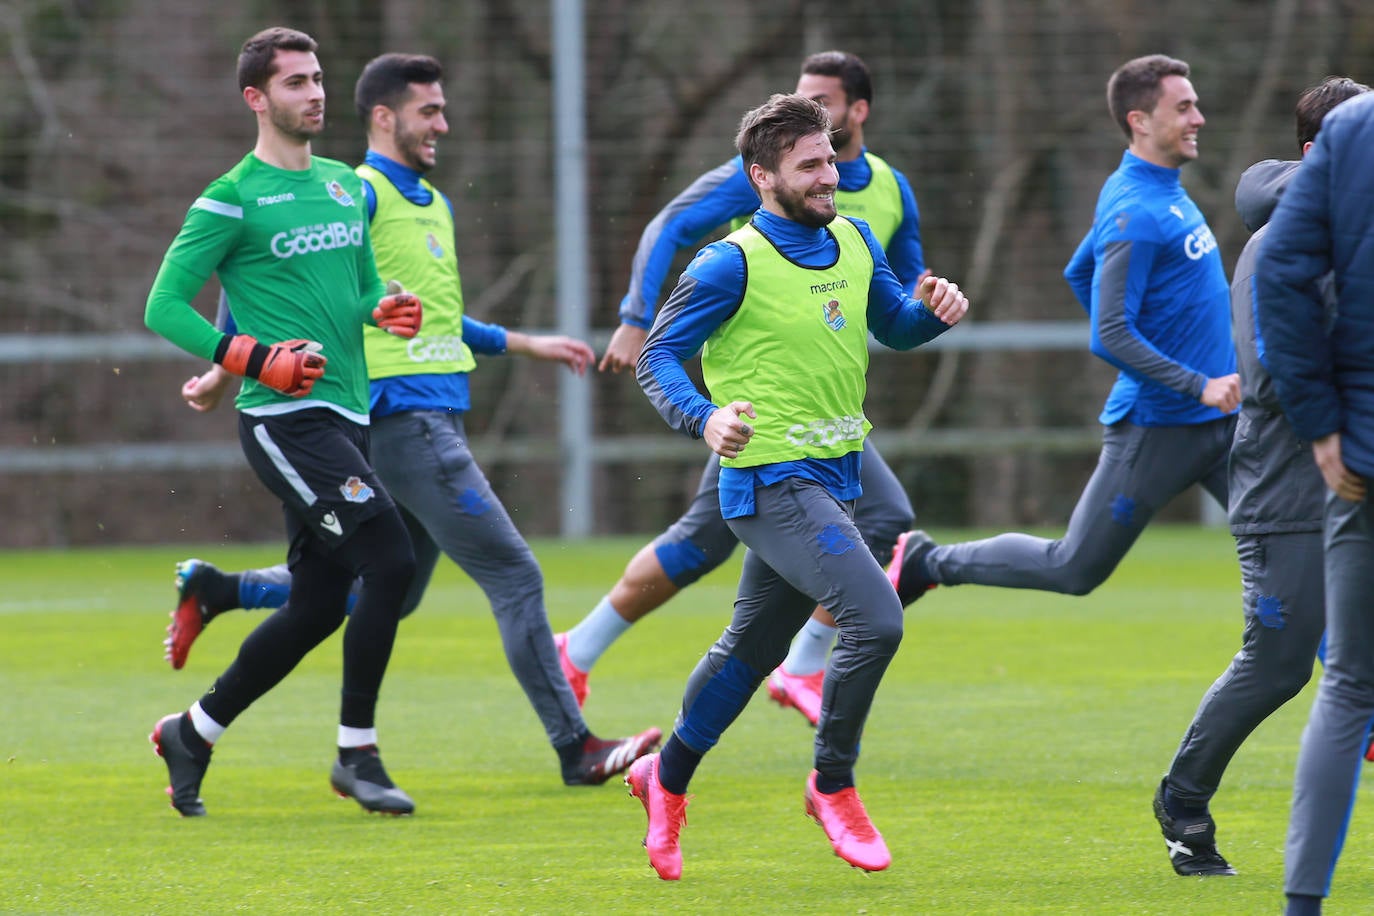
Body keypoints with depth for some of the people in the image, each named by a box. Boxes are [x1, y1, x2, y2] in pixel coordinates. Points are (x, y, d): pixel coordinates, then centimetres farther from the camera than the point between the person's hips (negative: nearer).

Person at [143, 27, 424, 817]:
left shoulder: (346, 186, 15)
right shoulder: (233, 201, -7)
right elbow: (165, 306, -6)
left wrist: (387, 311, 1)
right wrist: (256, 361, -16)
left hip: (345, 416, 8)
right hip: (285, 421, -8)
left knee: (318, 609, 9)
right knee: (392, 561, -18)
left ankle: (193, 734, 25)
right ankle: (358, 755, -8)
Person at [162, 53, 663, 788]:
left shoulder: (434, 204, 18)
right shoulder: (361, 195, -10)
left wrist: (526, 344, 28)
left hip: (435, 417, 10)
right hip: (403, 416, -10)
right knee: (514, 576, -9)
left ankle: (211, 591, 24)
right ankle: (576, 749, -6)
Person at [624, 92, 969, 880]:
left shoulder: (854, 241, 7)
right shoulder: (733, 264, -14)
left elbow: (894, 327, 21)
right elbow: (659, 357, -11)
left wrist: (934, 310, -2)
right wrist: (705, 418, -30)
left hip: (833, 481, 8)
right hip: (771, 481, -8)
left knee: (754, 646, 20)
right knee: (876, 618, -21)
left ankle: (667, 780, 39)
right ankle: (833, 785, -4)